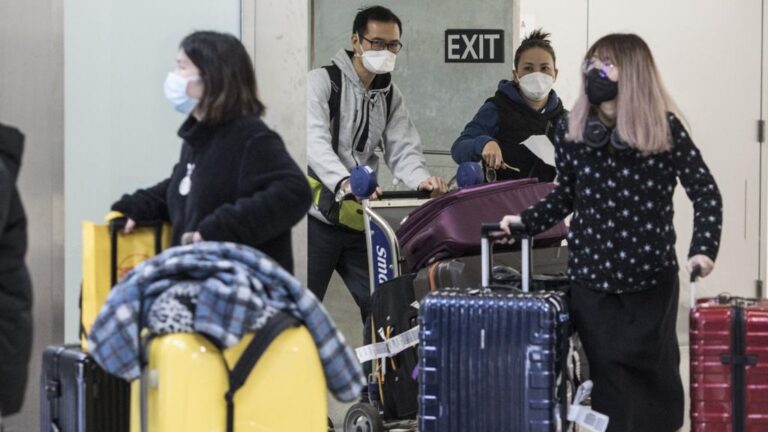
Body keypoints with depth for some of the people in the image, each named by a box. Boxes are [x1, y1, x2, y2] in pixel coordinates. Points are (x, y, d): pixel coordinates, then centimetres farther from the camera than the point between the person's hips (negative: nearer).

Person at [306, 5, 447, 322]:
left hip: (359, 219, 6)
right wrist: (345, 183, -42)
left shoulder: (390, 96, 12)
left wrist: (421, 179, -22)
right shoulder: (322, 82, -8)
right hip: (318, 216, -6)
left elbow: (402, 149, 2)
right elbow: (315, 141, -23)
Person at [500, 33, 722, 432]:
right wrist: (527, 221, 0)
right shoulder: (571, 132, 1)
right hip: (592, 275, 2)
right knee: (610, 376, 1)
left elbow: (705, 192, -5)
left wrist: (703, 248, -17)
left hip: (652, 277, -2)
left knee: (653, 370, 6)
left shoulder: (665, 129, -8)